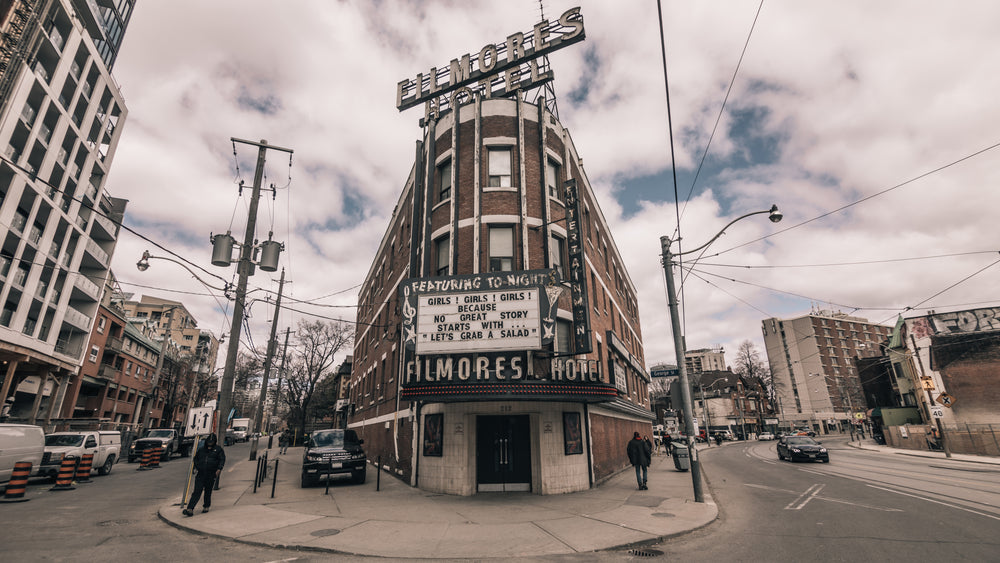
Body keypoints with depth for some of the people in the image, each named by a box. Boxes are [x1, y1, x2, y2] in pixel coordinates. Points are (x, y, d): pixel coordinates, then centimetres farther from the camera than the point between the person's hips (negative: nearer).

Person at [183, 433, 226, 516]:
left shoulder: (218, 449, 6)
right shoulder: (202, 449, 14)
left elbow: (222, 459, 0)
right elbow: (196, 458, 27)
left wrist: (219, 469, -12)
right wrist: (196, 466, 10)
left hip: (211, 475, -2)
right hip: (200, 474, 2)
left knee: (208, 491, 6)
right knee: (197, 491, -7)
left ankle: (206, 506, 23)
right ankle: (190, 509, -11)